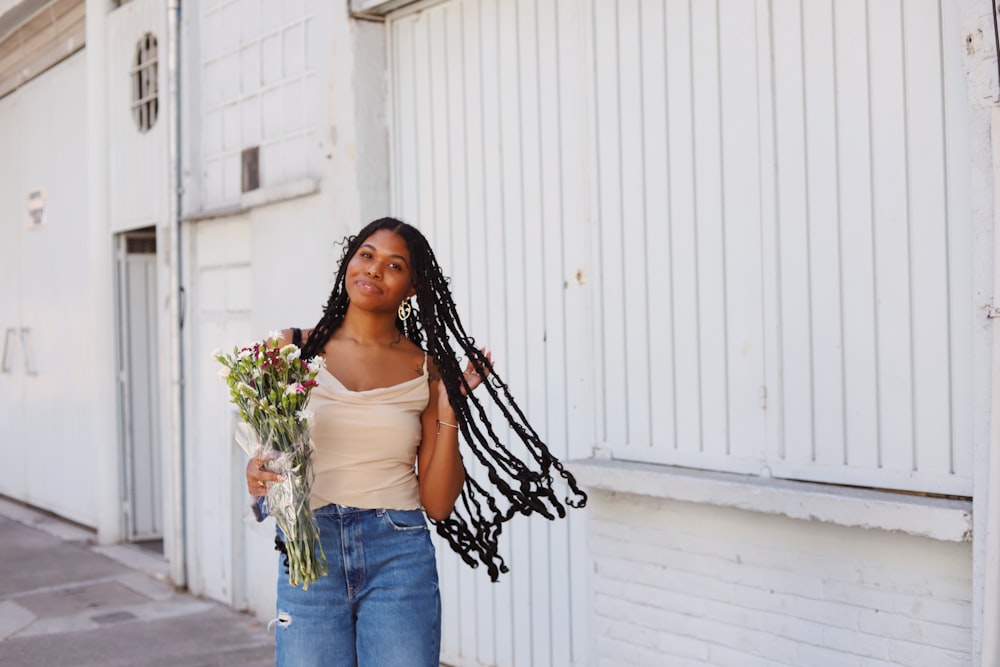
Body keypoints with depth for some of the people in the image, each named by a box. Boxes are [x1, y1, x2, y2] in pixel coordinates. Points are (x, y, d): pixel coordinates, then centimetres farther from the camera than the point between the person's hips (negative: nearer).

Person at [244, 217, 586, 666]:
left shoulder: (426, 369, 3)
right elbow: (264, 453, 8)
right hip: (309, 551, 0)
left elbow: (437, 504, 1)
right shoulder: (295, 349, 3)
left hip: (399, 554, 0)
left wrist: (449, 410, -7)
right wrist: (257, 476, -13)